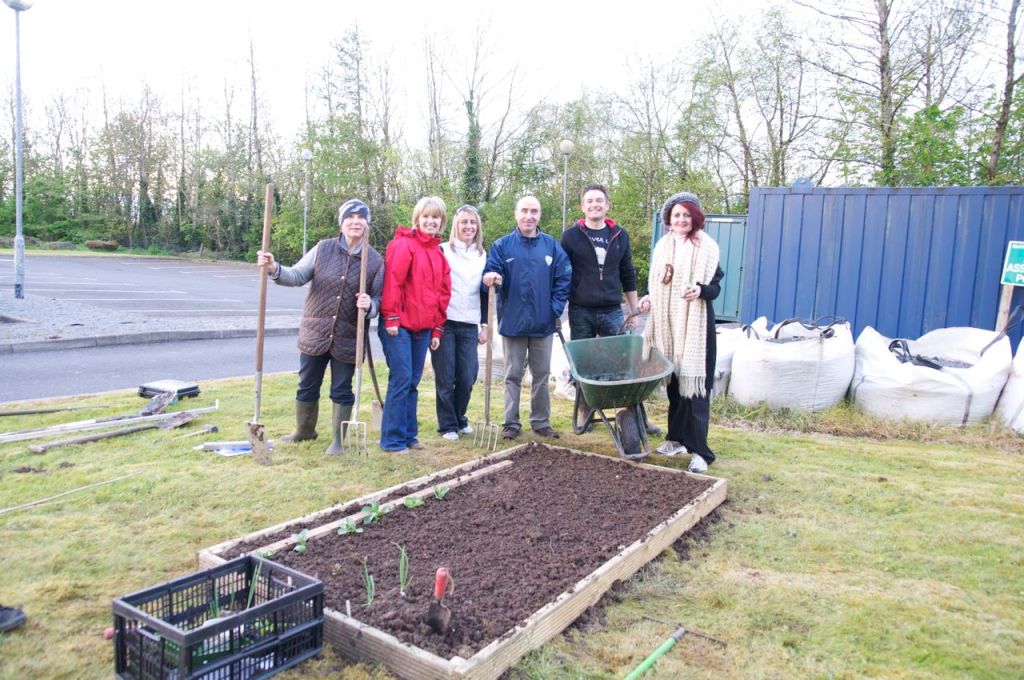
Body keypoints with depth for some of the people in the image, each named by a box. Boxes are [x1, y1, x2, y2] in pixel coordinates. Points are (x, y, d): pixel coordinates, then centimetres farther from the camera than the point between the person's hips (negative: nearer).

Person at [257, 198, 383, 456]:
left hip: (348, 338, -1)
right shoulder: (323, 249, -1)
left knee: (341, 391, 7)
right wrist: (275, 269, -22)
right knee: (307, 387, 14)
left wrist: (369, 305, -22)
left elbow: (378, 299, 0)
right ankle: (304, 430, 36)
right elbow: (298, 275, -3)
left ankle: (338, 439, 23)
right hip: (315, 332, 1)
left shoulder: (375, 260, -3)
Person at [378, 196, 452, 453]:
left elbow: (443, 292, 17)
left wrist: (437, 328, 14)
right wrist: (391, 318, -18)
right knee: (401, 379, -6)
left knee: (413, 382, 11)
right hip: (399, 325, -7)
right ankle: (393, 439, 3)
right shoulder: (404, 244, -7)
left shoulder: (438, 253, 16)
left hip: (423, 328, 7)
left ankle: (409, 434, 21)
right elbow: (392, 282, -15)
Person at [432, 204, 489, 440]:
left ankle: (460, 419, 22)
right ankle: (447, 425, 13)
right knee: (445, 378, 0)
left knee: (467, 377, 1)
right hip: (444, 323, -3)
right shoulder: (442, 251, 1)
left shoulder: (483, 255, 13)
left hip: (469, 326, 3)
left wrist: (484, 325, 11)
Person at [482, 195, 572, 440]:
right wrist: (490, 278, -29)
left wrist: (557, 308, -5)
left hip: (543, 323, 2)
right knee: (513, 375, 7)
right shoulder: (502, 245, -1)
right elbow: (490, 274, -5)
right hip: (513, 322, -2)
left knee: (542, 375, 10)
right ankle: (511, 423, 16)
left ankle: (541, 422, 22)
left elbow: (564, 278, 3)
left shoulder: (552, 245, 3)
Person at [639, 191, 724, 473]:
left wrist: (700, 290, -27)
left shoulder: (706, 247, -3)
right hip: (667, 323, 5)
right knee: (673, 382, 11)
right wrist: (649, 298, 2)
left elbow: (715, 287, -6)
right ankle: (677, 439, 23)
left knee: (693, 385, -7)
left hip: (695, 324, -5)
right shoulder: (662, 246, 12)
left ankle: (699, 451, -4)